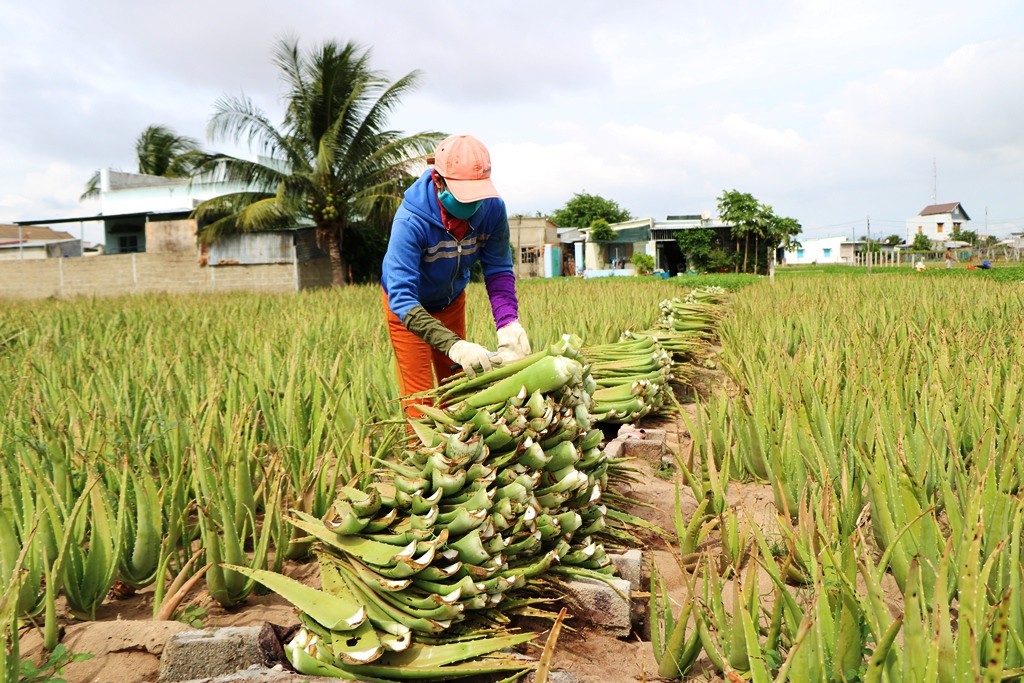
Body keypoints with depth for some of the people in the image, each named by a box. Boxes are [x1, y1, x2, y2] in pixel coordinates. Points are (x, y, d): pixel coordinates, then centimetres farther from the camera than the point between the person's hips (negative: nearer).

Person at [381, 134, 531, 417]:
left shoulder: (492, 208, -25)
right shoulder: (411, 221, -38)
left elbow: (499, 271, -19)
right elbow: (402, 298, -42)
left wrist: (509, 324, -38)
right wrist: (454, 345, -54)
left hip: (452, 301, 5)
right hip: (408, 305, -4)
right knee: (420, 396, -5)